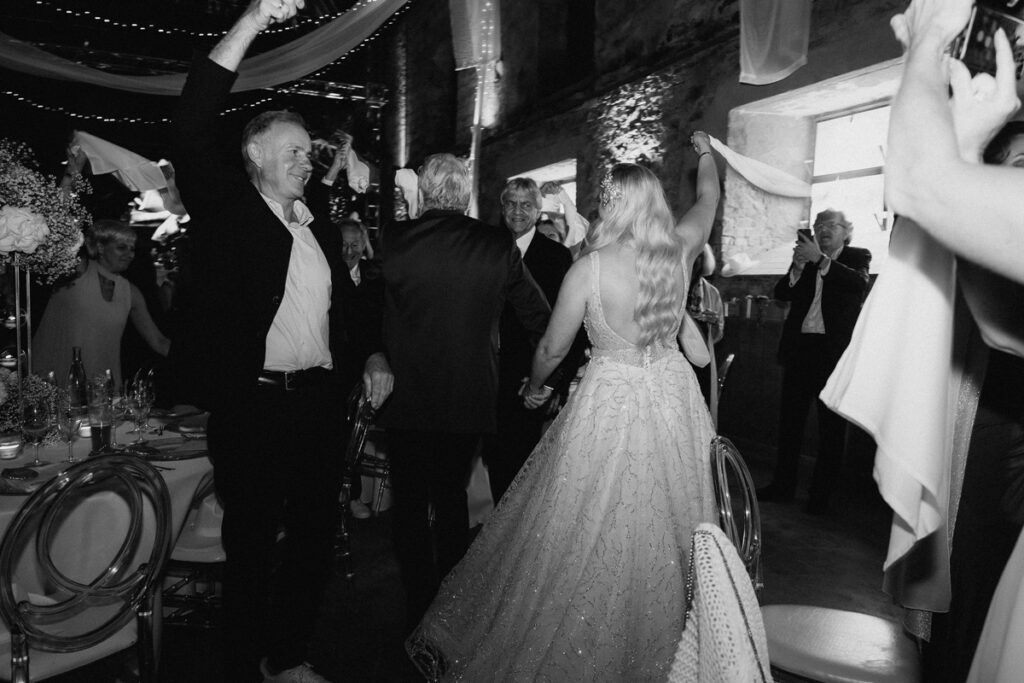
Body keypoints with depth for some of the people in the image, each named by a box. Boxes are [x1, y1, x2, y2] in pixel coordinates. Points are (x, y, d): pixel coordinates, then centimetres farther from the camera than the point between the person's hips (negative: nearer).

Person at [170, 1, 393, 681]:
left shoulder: (323, 229, 15)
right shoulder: (226, 208, 0)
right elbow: (192, 127, -15)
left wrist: (374, 355, 7)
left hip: (319, 402, 6)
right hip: (252, 403, -5)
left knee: (315, 536, 15)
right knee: (252, 543, 6)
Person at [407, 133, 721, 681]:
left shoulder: (589, 268, -15)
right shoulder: (680, 250, -4)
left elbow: (552, 348, -5)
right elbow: (709, 198, 18)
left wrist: (533, 388, 15)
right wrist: (705, 152, 38)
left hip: (611, 401, -4)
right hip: (673, 394, 5)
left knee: (586, 537, 8)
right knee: (664, 531, 18)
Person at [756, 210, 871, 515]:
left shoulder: (858, 257, 4)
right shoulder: (804, 255, 11)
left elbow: (858, 283, -18)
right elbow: (781, 293, 4)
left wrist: (820, 259, -24)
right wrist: (798, 267, -12)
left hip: (835, 350, -3)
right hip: (799, 346, 3)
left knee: (831, 426, 3)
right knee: (790, 418, 8)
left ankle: (821, 493, 13)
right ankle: (783, 484, 19)